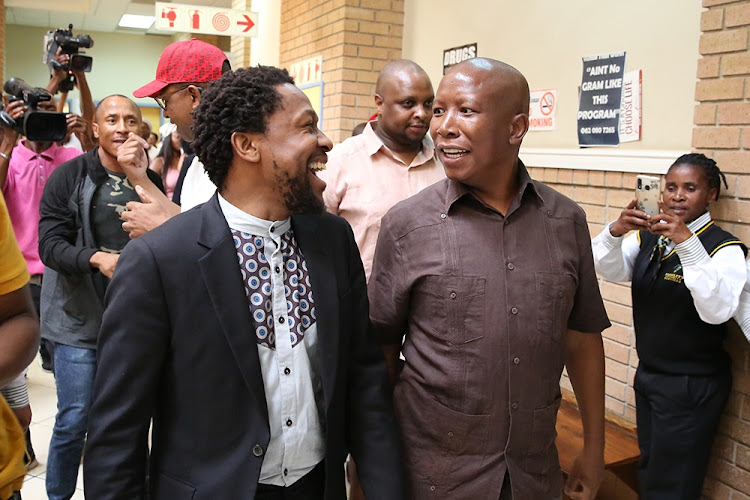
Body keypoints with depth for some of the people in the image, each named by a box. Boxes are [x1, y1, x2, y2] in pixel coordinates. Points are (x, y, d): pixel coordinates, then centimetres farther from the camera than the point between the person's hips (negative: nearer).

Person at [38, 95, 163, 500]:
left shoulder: (150, 181, 3)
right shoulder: (68, 176, -4)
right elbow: (49, 243, -10)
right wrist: (97, 258, -25)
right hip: (79, 319, -3)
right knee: (73, 421, 2)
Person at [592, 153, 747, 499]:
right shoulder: (649, 237, 4)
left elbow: (717, 310, -30)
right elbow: (609, 270, -9)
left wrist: (687, 243, -38)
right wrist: (616, 231, -28)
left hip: (691, 386, -6)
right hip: (647, 374, 6)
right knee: (648, 472, 22)